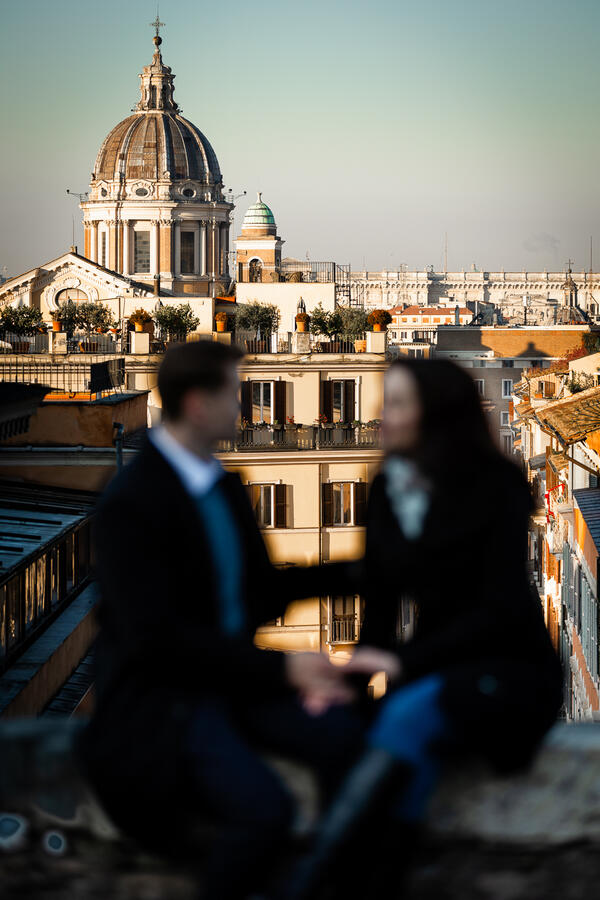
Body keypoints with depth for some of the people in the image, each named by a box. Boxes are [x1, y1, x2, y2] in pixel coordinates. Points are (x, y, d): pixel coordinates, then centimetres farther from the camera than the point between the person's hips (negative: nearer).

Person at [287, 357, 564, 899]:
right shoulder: (388, 492, 7)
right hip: (431, 674, 5)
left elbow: (502, 607, -16)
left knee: (412, 712, -34)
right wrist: (357, 673, -12)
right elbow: (380, 607, 7)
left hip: (510, 670, -4)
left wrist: (405, 662, -23)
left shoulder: (496, 488, -8)